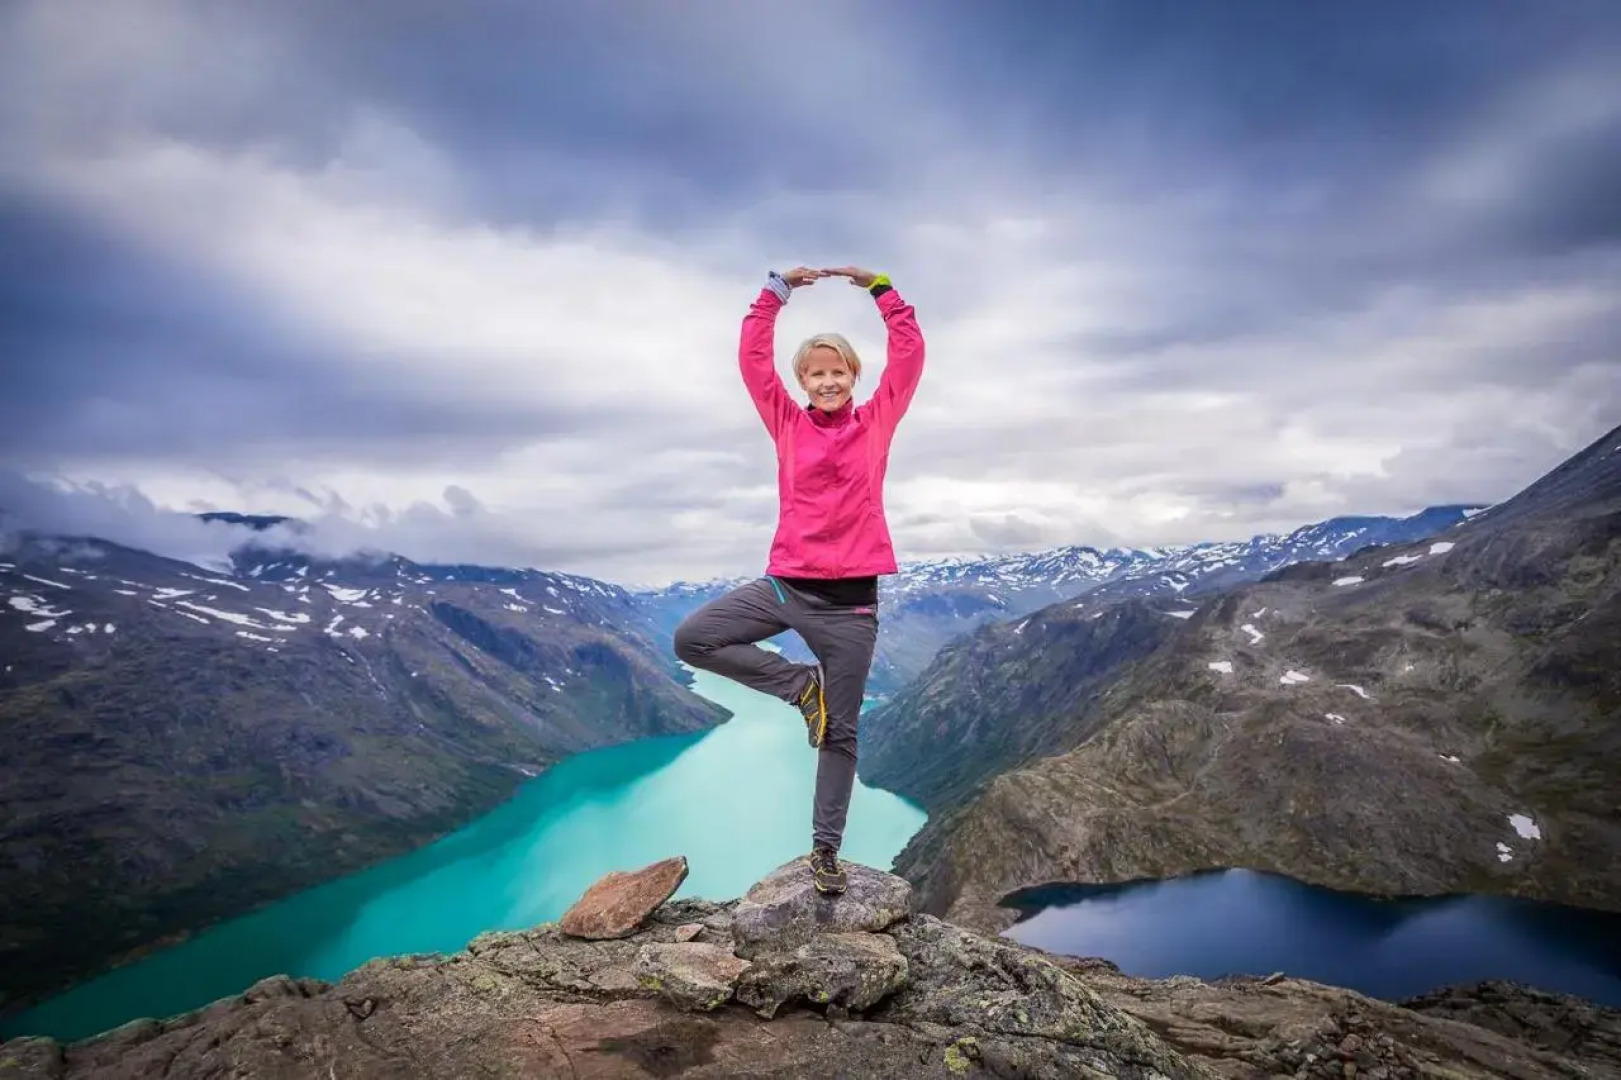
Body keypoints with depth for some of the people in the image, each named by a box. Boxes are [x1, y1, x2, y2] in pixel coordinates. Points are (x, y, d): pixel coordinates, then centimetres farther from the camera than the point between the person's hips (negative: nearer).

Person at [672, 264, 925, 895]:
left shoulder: (876, 422, 5)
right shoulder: (789, 424, 6)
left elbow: (909, 353, -1)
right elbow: (753, 357, 3)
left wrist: (879, 289, 0)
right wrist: (777, 290, 1)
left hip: (850, 600, -2)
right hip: (786, 585, 2)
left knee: (840, 731, 6)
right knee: (692, 639, -12)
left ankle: (826, 848, 22)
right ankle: (800, 685, 2)